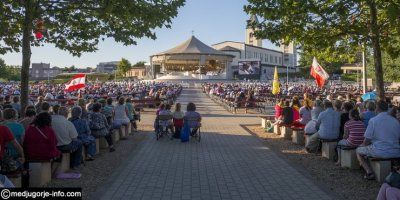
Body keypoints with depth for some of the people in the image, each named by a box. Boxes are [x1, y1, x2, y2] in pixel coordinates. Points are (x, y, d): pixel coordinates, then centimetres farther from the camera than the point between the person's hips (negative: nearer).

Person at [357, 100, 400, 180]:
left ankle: (369, 172, 1)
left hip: (380, 152, -6)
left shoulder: (373, 120, -10)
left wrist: (362, 145, 13)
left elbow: (367, 141, -8)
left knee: (359, 151, 16)